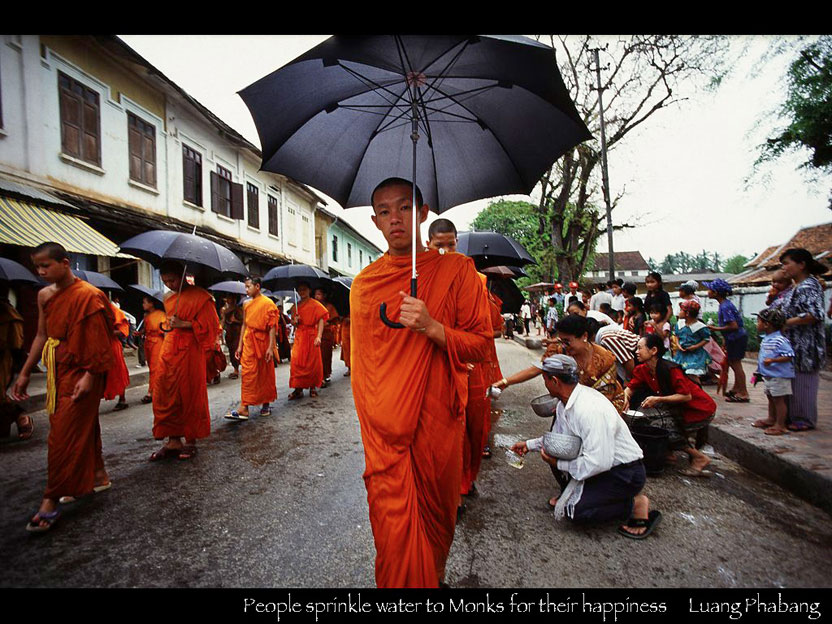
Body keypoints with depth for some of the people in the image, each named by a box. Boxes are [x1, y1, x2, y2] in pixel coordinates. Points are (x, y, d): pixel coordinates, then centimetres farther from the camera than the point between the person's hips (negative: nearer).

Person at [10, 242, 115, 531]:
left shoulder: (88, 295, -14)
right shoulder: (44, 295, 9)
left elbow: (99, 340, -17)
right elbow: (42, 336, 15)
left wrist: (89, 376, -21)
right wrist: (25, 373, 14)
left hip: (80, 371, -8)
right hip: (57, 369, 8)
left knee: (64, 435, -4)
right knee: (84, 426, 17)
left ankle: (52, 500, 5)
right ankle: (98, 475, 33)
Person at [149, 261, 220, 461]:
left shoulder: (200, 296, -6)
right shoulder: (168, 298, 16)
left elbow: (209, 325, -11)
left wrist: (183, 324, -17)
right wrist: (169, 324, 13)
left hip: (190, 351, -7)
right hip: (170, 349, 7)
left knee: (189, 395, 0)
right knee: (166, 395, 3)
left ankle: (191, 441, 14)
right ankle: (173, 441, 13)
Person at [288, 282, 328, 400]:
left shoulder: (315, 304, -3)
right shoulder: (296, 307, 14)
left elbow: (321, 320, -13)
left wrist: (319, 336, -25)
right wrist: (295, 321, -4)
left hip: (311, 336, -4)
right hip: (299, 337, 4)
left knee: (313, 362, 1)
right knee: (296, 362, -3)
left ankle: (313, 387, 16)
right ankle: (298, 389, 2)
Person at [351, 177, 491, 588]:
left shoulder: (457, 269, -3)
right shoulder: (363, 284, 5)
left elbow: (481, 345, -2)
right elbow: (361, 362, 12)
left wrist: (433, 328, -20)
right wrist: (371, 426, 12)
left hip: (438, 423, 0)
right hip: (383, 433, 1)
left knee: (437, 518, 18)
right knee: (393, 535, 2)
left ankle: (434, 578, 47)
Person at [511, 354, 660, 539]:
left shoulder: (590, 409, -31)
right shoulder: (565, 402, -2)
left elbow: (599, 462, -32)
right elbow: (557, 437, 15)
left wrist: (559, 464, -20)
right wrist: (530, 444, 17)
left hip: (625, 473, -8)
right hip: (603, 463, 8)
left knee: (575, 510, -18)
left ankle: (636, 504, 0)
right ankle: (571, 494, 17)